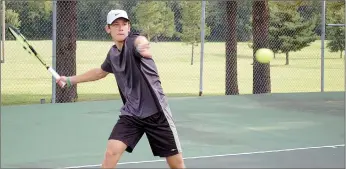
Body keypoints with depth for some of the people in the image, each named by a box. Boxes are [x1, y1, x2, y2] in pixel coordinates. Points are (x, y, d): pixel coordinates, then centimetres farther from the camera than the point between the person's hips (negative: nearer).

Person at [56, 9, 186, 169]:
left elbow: (142, 43, -41)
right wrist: (70, 80, 33)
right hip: (131, 114, 4)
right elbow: (100, 72, 29)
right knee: (111, 152, -14)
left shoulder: (135, 41, -13)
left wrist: (144, 47, -65)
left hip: (156, 112, -4)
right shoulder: (112, 53, 6)